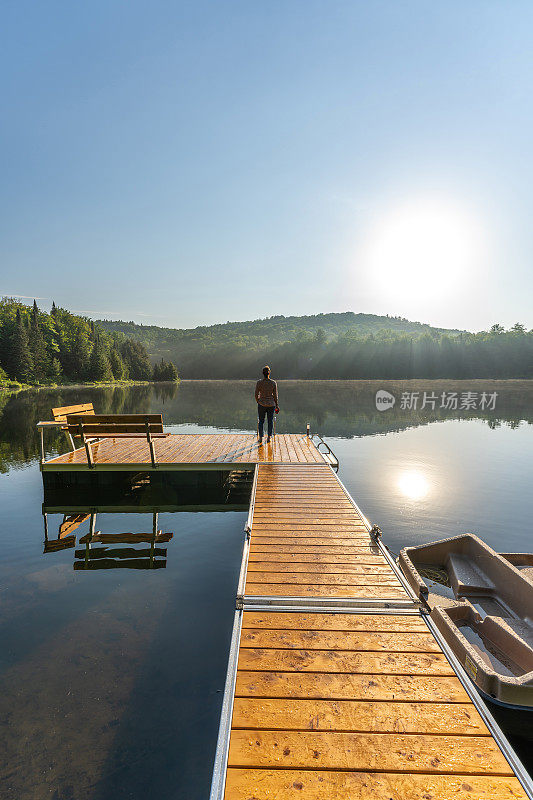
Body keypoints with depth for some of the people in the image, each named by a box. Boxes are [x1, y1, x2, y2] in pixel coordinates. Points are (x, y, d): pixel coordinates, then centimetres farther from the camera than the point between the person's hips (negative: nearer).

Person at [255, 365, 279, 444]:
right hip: (271, 404, 1)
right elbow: (275, 395, -3)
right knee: (270, 421, 14)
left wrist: (258, 402, 16)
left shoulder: (259, 383, -10)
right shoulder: (274, 383, -7)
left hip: (262, 404, -1)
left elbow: (256, 394, -4)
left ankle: (260, 438, 14)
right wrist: (276, 406, 8)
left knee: (261, 421, 13)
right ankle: (269, 438, 18)